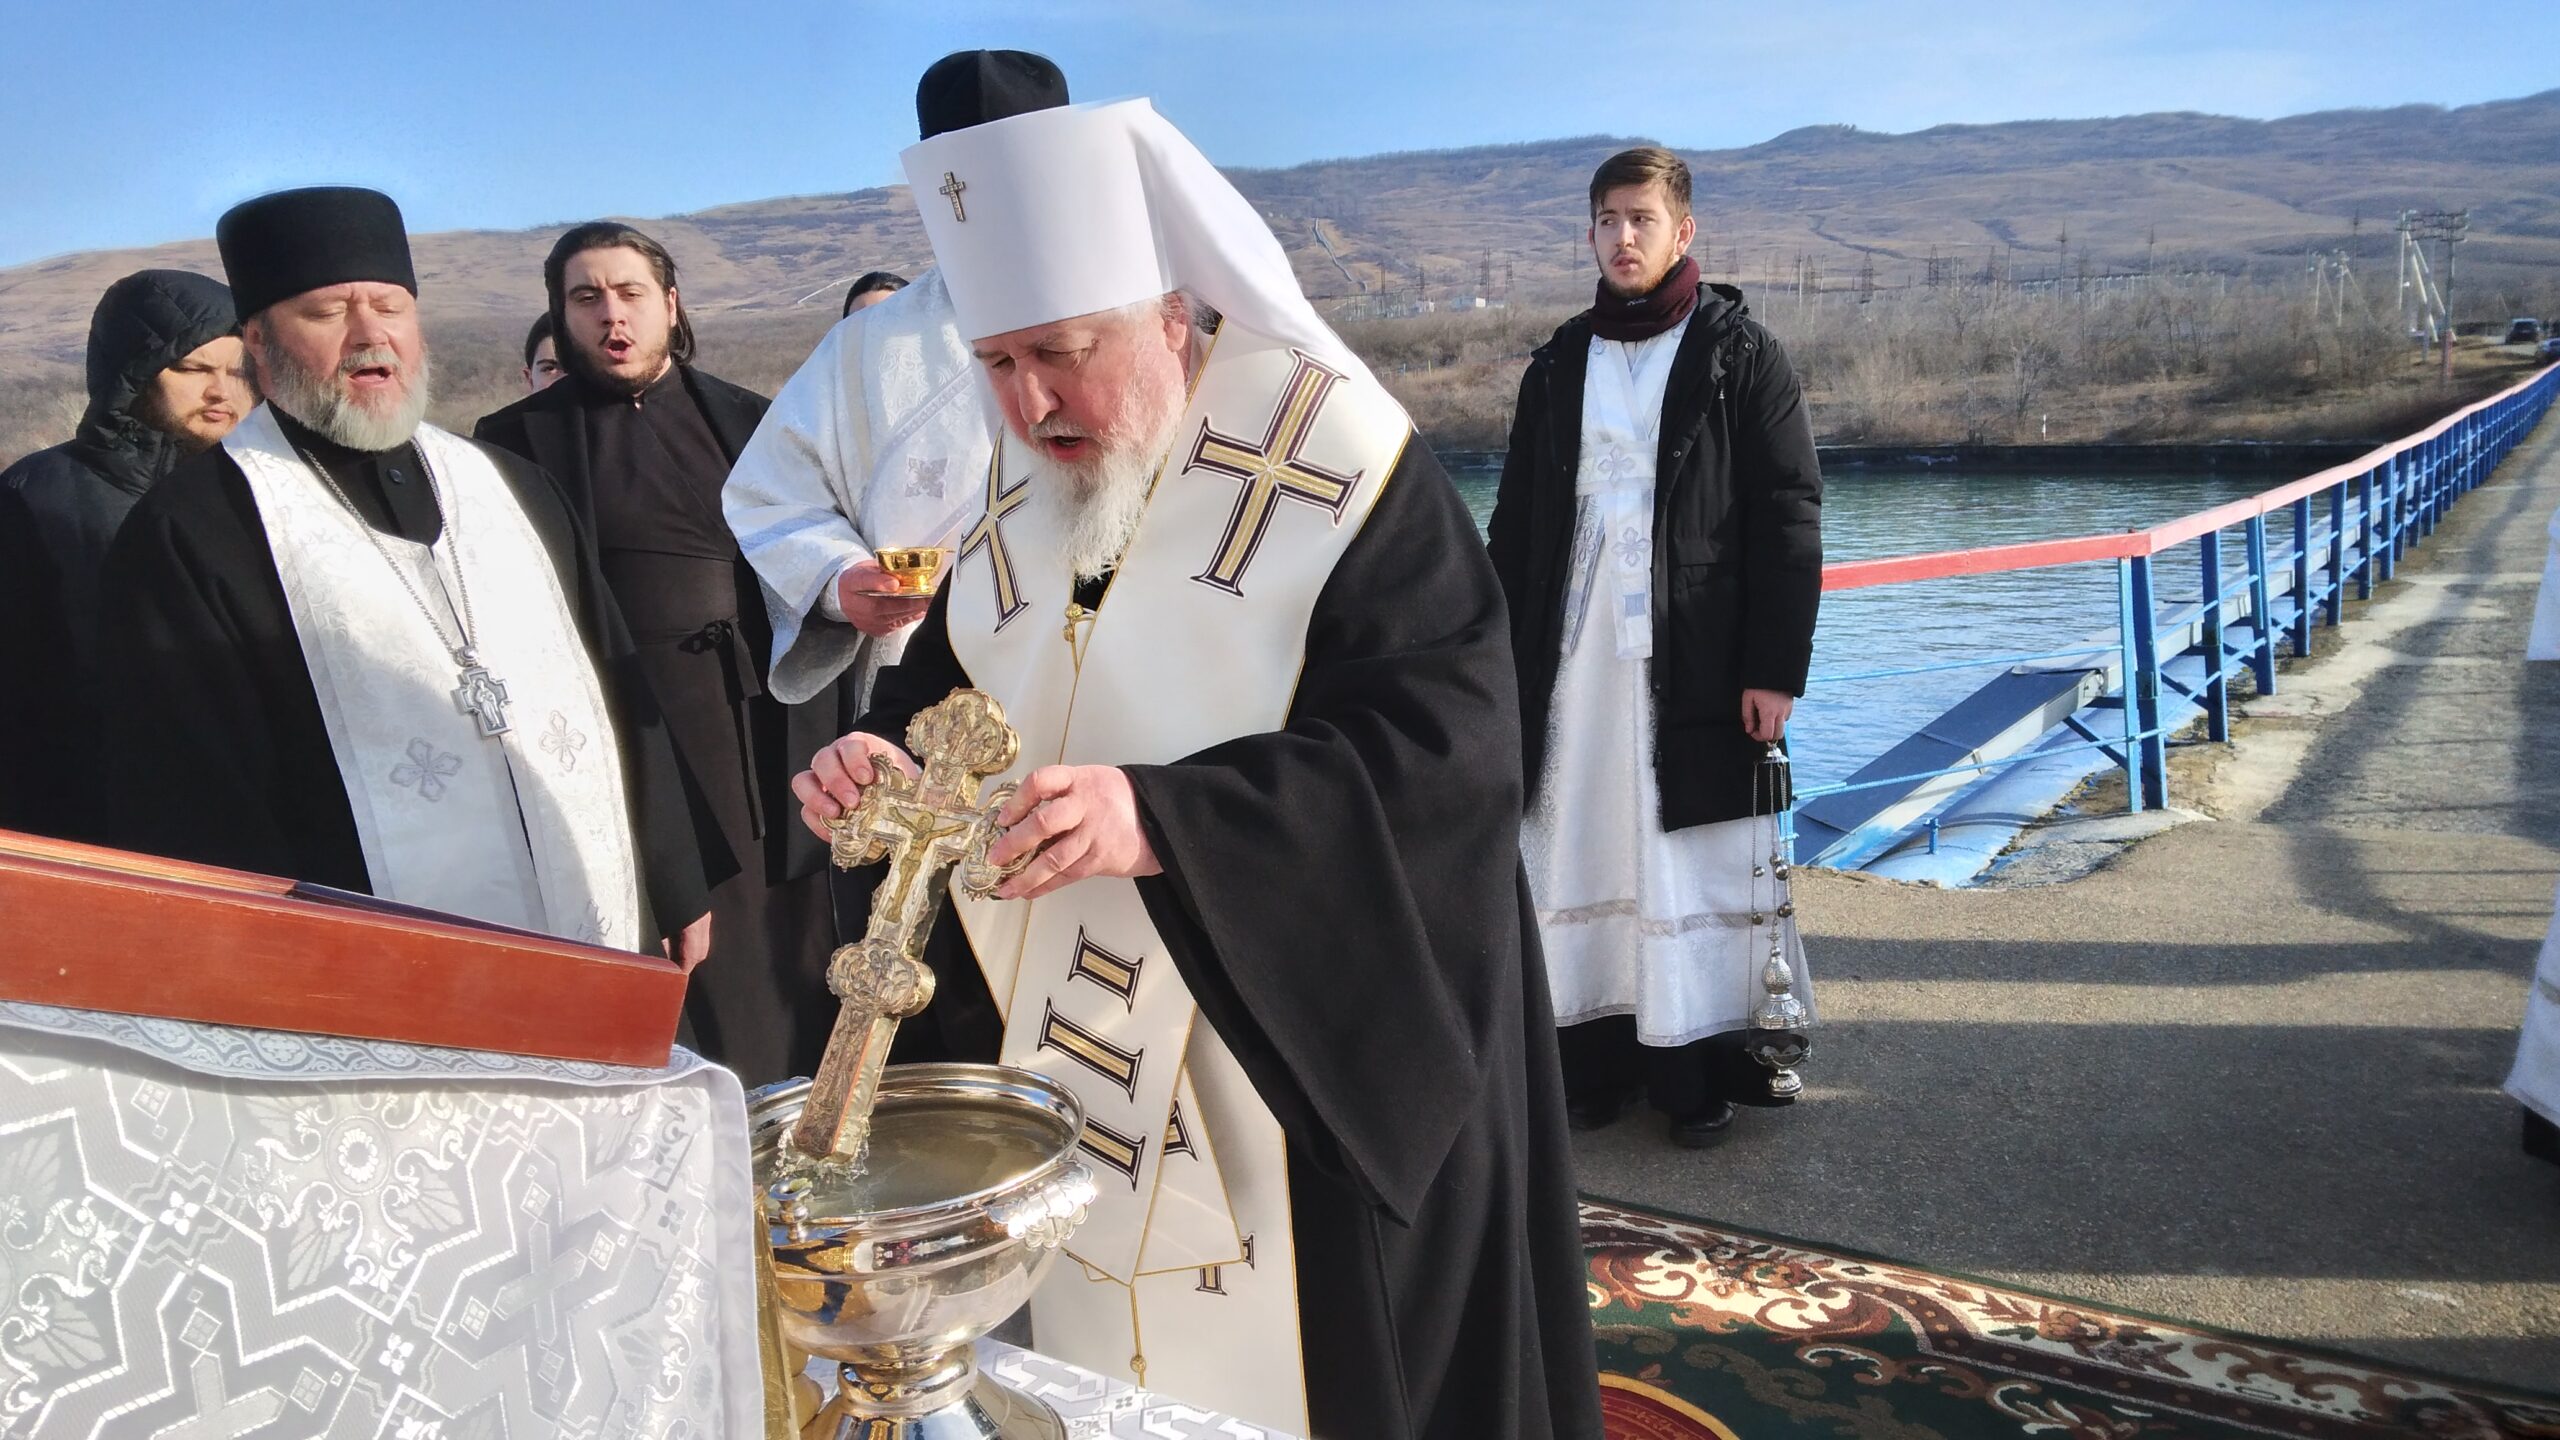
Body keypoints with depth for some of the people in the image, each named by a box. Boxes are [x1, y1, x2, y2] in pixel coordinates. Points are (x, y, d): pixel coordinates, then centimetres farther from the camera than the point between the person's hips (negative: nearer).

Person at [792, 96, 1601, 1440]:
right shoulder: (1016, 495, 5)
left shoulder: (1331, 457, -14)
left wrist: (1163, 820, -34)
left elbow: (1446, 736, -23)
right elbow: (944, 684, 14)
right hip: (1076, 1070, 6)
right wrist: (891, 762, -10)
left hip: (1314, 1066, -5)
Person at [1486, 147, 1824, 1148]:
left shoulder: (1741, 355, 0)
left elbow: (1790, 519, -5)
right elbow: (1516, 522, 13)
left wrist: (1776, 665, -11)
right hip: (1572, 659, 4)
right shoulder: (1559, 364, 12)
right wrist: (1504, 658, 8)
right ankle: (1596, 1057, 13)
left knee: (1691, 863, 1)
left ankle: (1697, 1070, 11)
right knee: (1579, 856, 4)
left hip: (1697, 661, -4)